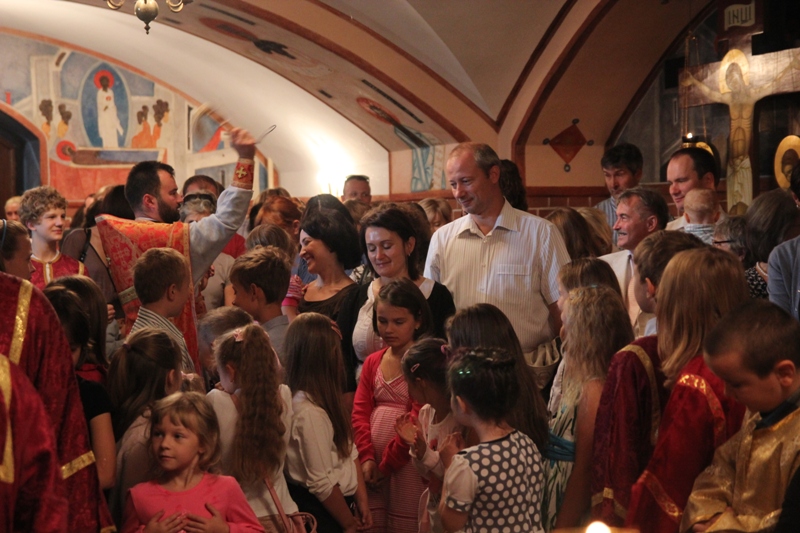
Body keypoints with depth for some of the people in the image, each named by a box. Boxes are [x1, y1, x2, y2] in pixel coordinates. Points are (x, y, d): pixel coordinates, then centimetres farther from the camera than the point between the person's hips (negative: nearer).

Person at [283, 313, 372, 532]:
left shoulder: (326, 399, 2)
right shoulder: (310, 412, -25)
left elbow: (350, 452, 7)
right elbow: (322, 483, -22)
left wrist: (361, 500, 2)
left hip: (337, 501, 8)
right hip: (318, 509, -8)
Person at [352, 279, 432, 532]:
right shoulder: (372, 362, 12)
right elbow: (360, 413, 6)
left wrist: (388, 463, -11)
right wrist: (367, 458, -8)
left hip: (406, 463, -6)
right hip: (373, 464, 6)